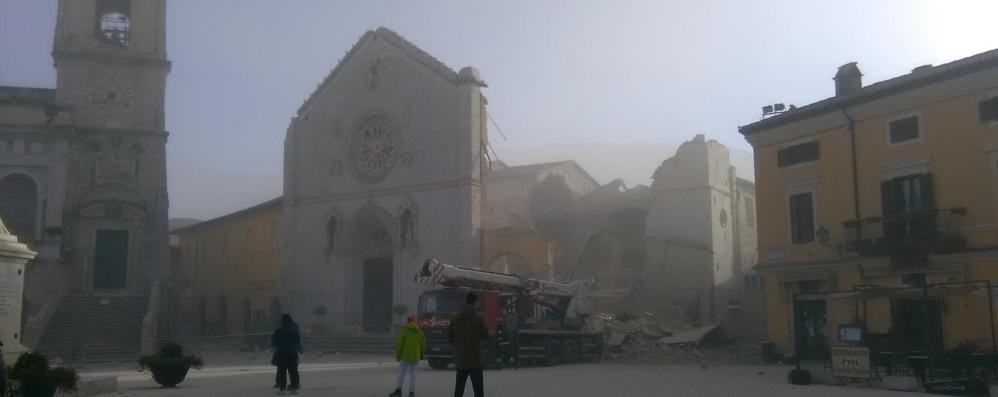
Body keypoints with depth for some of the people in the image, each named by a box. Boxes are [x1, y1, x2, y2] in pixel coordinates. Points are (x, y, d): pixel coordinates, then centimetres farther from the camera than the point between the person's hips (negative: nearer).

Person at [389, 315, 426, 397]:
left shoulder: (404, 331, -3)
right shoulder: (420, 332, 8)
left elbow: (399, 343, -6)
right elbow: (423, 345, 10)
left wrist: (397, 355, 1)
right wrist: (421, 356, 20)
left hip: (405, 356, -3)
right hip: (415, 357, 3)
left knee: (401, 373, 2)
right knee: (412, 373, 7)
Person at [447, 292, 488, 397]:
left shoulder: (455, 319, 0)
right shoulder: (478, 319, -12)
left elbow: (449, 337, 4)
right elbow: (485, 335, 2)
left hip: (460, 360, 4)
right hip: (475, 360, -4)